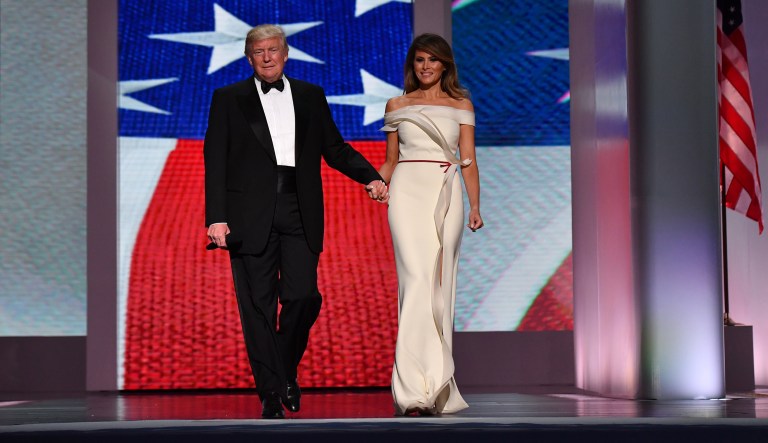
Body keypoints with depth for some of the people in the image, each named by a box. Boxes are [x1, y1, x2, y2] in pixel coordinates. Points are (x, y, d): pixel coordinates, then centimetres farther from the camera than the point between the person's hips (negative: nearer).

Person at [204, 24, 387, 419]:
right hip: (251, 215, -1)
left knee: (304, 297, -7)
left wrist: (370, 177, -2)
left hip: (300, 213, 2)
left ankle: (286, 371, 19)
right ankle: (270, 392, 9)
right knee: (258, 305, 0)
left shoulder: (311, 97, 15)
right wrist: (216, 217, -7)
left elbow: (334, 148, 16)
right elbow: (215, 162, 3)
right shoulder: (228, 99, 8)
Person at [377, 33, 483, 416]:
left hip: (447, 195, 2)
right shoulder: (397, 105, 13)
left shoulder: (461, 105, 13)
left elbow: (468, 160, 7)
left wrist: (475, 206, -4)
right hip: (408, 192, -2)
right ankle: (414, 388, -23)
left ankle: (437, 383, 10)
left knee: (441, 285, 1)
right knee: (417, 279, -17)